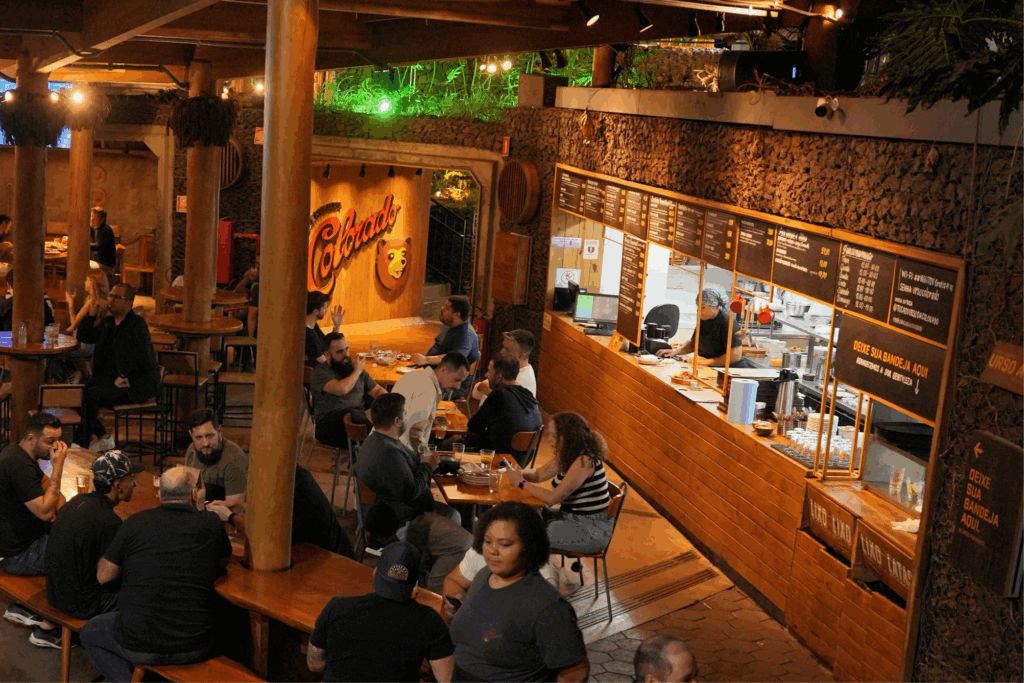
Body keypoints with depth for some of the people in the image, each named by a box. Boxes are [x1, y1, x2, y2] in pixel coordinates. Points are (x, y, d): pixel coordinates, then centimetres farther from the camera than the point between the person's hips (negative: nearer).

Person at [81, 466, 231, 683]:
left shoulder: (136, 523, -8)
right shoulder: (211, 524, -5)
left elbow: (103, 576, 1)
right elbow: (225, 558, 16)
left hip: (138, 647, -2)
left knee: (90, 632, 27)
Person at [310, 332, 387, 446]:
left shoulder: (352, 367, 19)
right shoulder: (319, 372, -3)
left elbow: (377, 390, 23)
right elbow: (342, 389, -23)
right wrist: (357, 372, -3)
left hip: (359, 418, 5)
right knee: (351, 415, -39)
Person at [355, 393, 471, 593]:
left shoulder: (375, 440, 6)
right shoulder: (388, 453, -29)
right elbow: (411, 492, -26)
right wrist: (427, 467, -10)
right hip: (399, 525, -12)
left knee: (452, 515, 26)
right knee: (464, 542, -12)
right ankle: (434, 589, 1)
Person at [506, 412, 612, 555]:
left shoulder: (584, 461, -24)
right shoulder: (567, 456, 4)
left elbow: (552, 498, -24)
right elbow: (539, 474, 13)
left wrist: (521, 483, -14)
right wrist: (518, 473, -9)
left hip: (591, 531, -9)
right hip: (571, 517, 9)